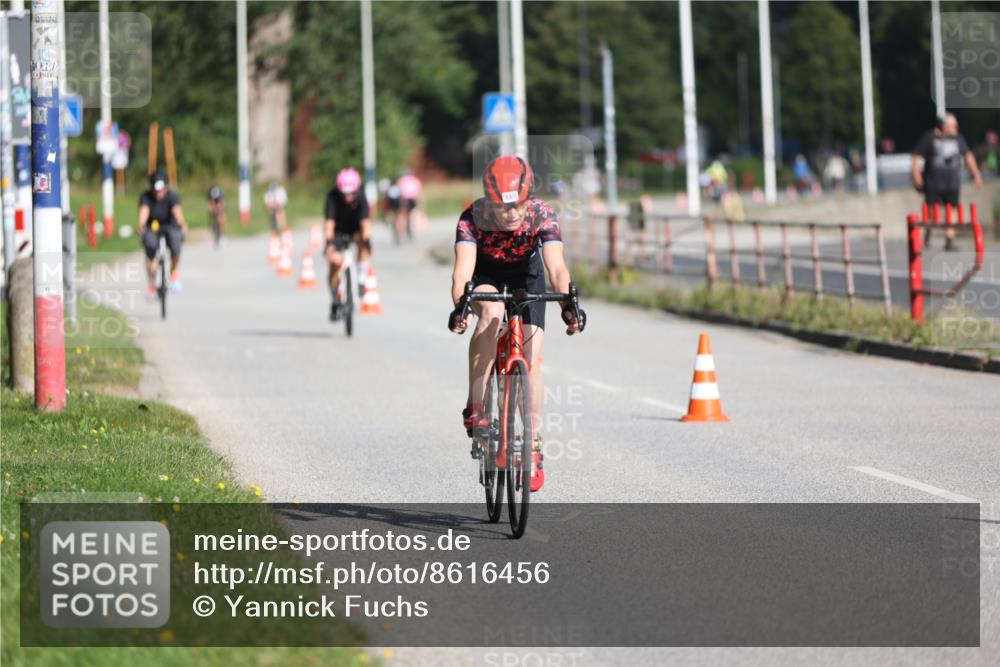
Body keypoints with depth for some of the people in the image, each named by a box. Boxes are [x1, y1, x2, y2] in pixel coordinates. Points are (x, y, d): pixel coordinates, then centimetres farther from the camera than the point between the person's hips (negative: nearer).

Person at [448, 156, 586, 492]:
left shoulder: (542, 215, -32)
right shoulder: (472, 217, -33)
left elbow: (556, 266, -42)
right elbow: (463, 267, -44)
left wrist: (568, 304, -59)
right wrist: (459, 306, -63)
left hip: (526, 274, 1)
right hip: (486, 274, -1)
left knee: (531, 359, -8)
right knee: (491, 312, -35)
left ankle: (533, 445, 6)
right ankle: (475, 408, -27)